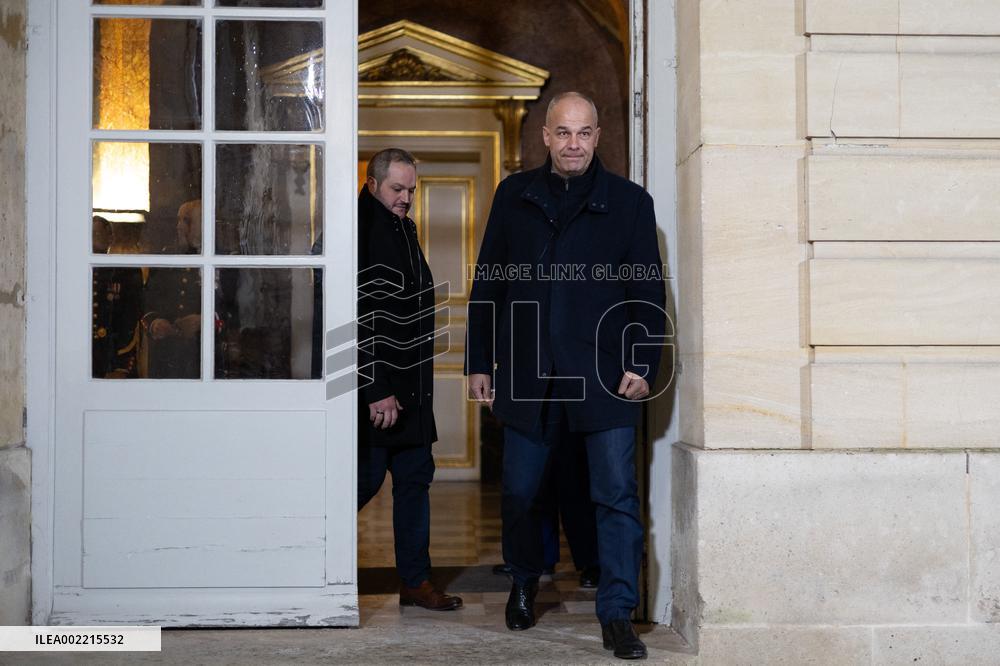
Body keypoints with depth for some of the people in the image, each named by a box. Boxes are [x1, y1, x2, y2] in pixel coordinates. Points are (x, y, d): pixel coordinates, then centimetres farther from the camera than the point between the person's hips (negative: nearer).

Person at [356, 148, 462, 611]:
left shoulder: (404, 229, 15)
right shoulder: (361, 230, -14)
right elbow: (358, 318, -20)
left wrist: (417, 382, 17)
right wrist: (376, 391, -21)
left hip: (409, 385, 9)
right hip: (375, 387, -9)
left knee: (415, 477, 10)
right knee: (367, 477, -3)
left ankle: (415, 581, 17)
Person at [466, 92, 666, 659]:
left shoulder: (629, 201, 4)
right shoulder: (514, 196, 9)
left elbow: (650, 291, 3)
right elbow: (488, 283, 11)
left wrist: (643, 366, -6)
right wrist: (480, 361, 8)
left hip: (605, 377, -2)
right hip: (529, 376, 2)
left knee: (617, 496, -3)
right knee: (519, 493, 12)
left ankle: (619, 616, 7)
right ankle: (525, 584, 36)